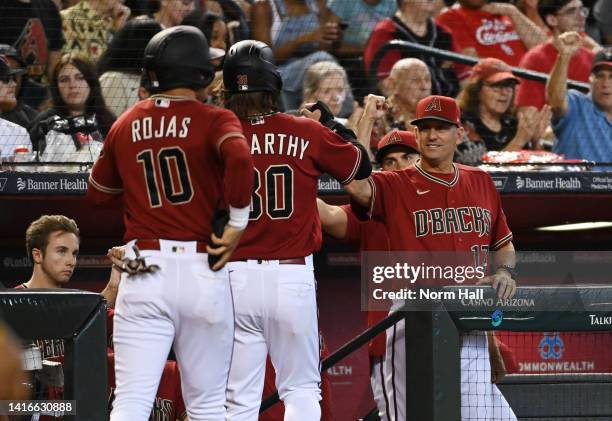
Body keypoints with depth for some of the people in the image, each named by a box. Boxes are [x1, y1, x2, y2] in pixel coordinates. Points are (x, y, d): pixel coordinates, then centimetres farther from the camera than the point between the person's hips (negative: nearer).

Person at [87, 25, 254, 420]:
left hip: (145, 271, 1)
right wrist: (237, 223, -13)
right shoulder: (213, 120, -2)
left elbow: (97, 191, 23)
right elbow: (239, 158, -23)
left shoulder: (125, 126, 10)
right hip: (204, 270, -1)